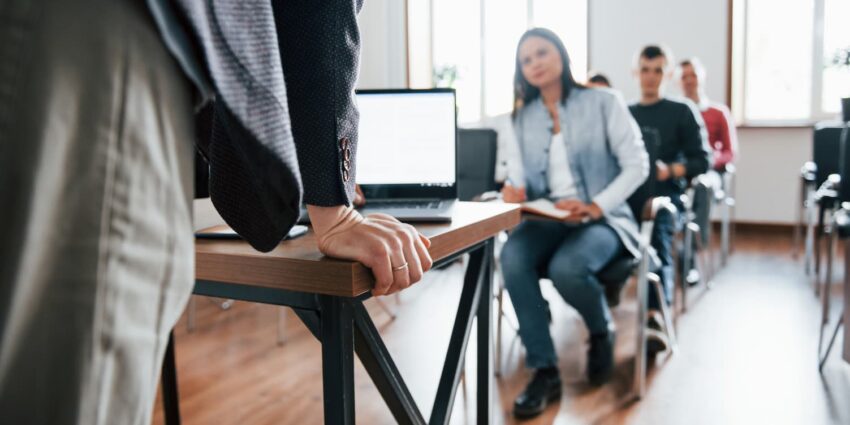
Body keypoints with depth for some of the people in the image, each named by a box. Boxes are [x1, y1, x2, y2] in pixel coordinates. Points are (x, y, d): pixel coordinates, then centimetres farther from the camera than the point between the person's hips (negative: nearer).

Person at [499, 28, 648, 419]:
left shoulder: (604, 102, 0)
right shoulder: (523, 116, 12)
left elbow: (637, 165, -5)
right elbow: (518, 172, 10)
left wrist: (595, 208, -18)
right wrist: (515, 189, -16)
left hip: (602, 219, -3)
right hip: (546, 219, 4)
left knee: (566, 267, -35)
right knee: (512, 258, -30)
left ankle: (602, 332, 2)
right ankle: (544, 370, -19)